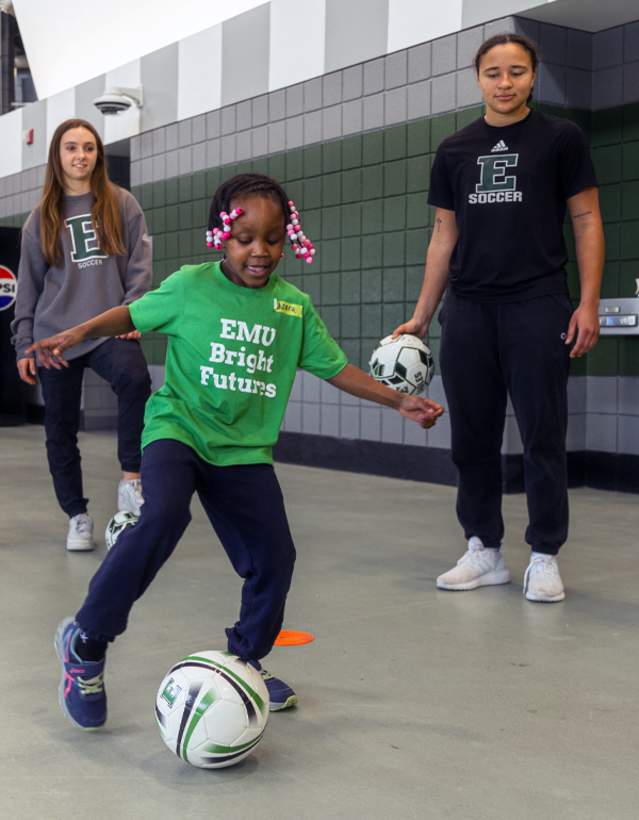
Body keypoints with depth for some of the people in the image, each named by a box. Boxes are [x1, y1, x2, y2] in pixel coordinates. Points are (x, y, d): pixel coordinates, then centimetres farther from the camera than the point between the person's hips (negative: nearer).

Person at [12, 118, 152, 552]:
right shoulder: (42, 216, 11)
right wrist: (24, 341, 6)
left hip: (110, 329, -2)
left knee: (136, 379, -33)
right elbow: (29, 283, 12)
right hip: (54, 334, 2)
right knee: (61, 429, 3)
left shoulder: (122, 204, 8)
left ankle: (131, 479, -20)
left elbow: (139, 265, 3)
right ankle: (78, 516, 16)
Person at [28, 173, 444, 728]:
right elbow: (133, 314, 9)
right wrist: (77, 334, -5)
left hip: (246, 450, 4)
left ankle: (246, 660, 28)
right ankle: (87, 642, -11)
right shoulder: (190, 286, -5)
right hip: (177, 429, -4)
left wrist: (399, 401, 6)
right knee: (164, 516, -31)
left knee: (275, 558, -1)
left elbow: (335, 368, 10)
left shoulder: (295, 306, 4)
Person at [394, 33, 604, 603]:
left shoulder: (560, 138, 4)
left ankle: (545, 557, 10)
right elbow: (444, 237, 15)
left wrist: (588, 303, -8)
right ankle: (484, 551, 17)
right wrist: (421, 315, 10)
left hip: (538, 307, -3)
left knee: (543, 436, -1)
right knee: (472, 437, 6)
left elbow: (587, 220, 2)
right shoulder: (454, 151, 13)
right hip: (468, 310, 4)